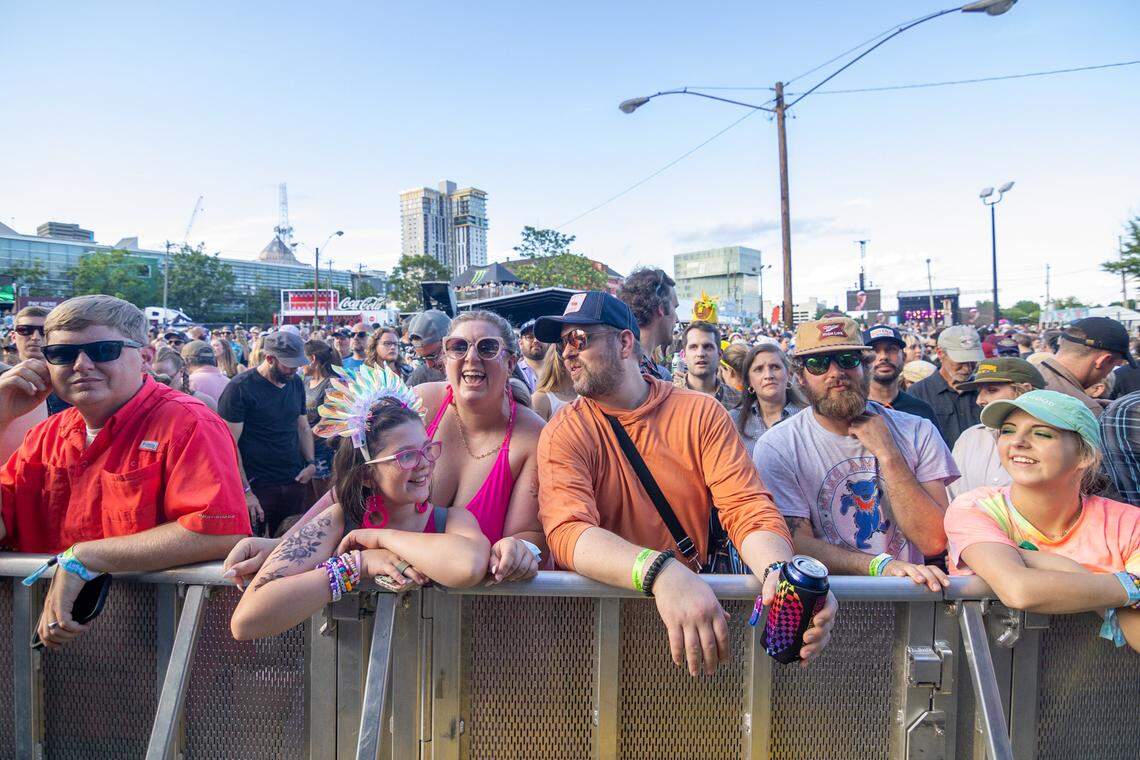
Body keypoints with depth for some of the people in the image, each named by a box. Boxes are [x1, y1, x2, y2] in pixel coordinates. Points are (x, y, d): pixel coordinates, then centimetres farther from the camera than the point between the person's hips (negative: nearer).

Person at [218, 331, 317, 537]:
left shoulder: (296, 383, 8)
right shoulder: (239, 388, -11)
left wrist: (311, 463, 4)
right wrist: (245, 491, -16)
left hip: (294, 483, 5)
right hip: (256, 487, -5)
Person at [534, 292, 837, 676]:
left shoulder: (701, 413, -1)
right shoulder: (564, 433, -7)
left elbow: (748, 507, -8)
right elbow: (568, 530, -22)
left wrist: (781, 571, -30)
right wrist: (661, 572, -39)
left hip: (693, 600, 3)